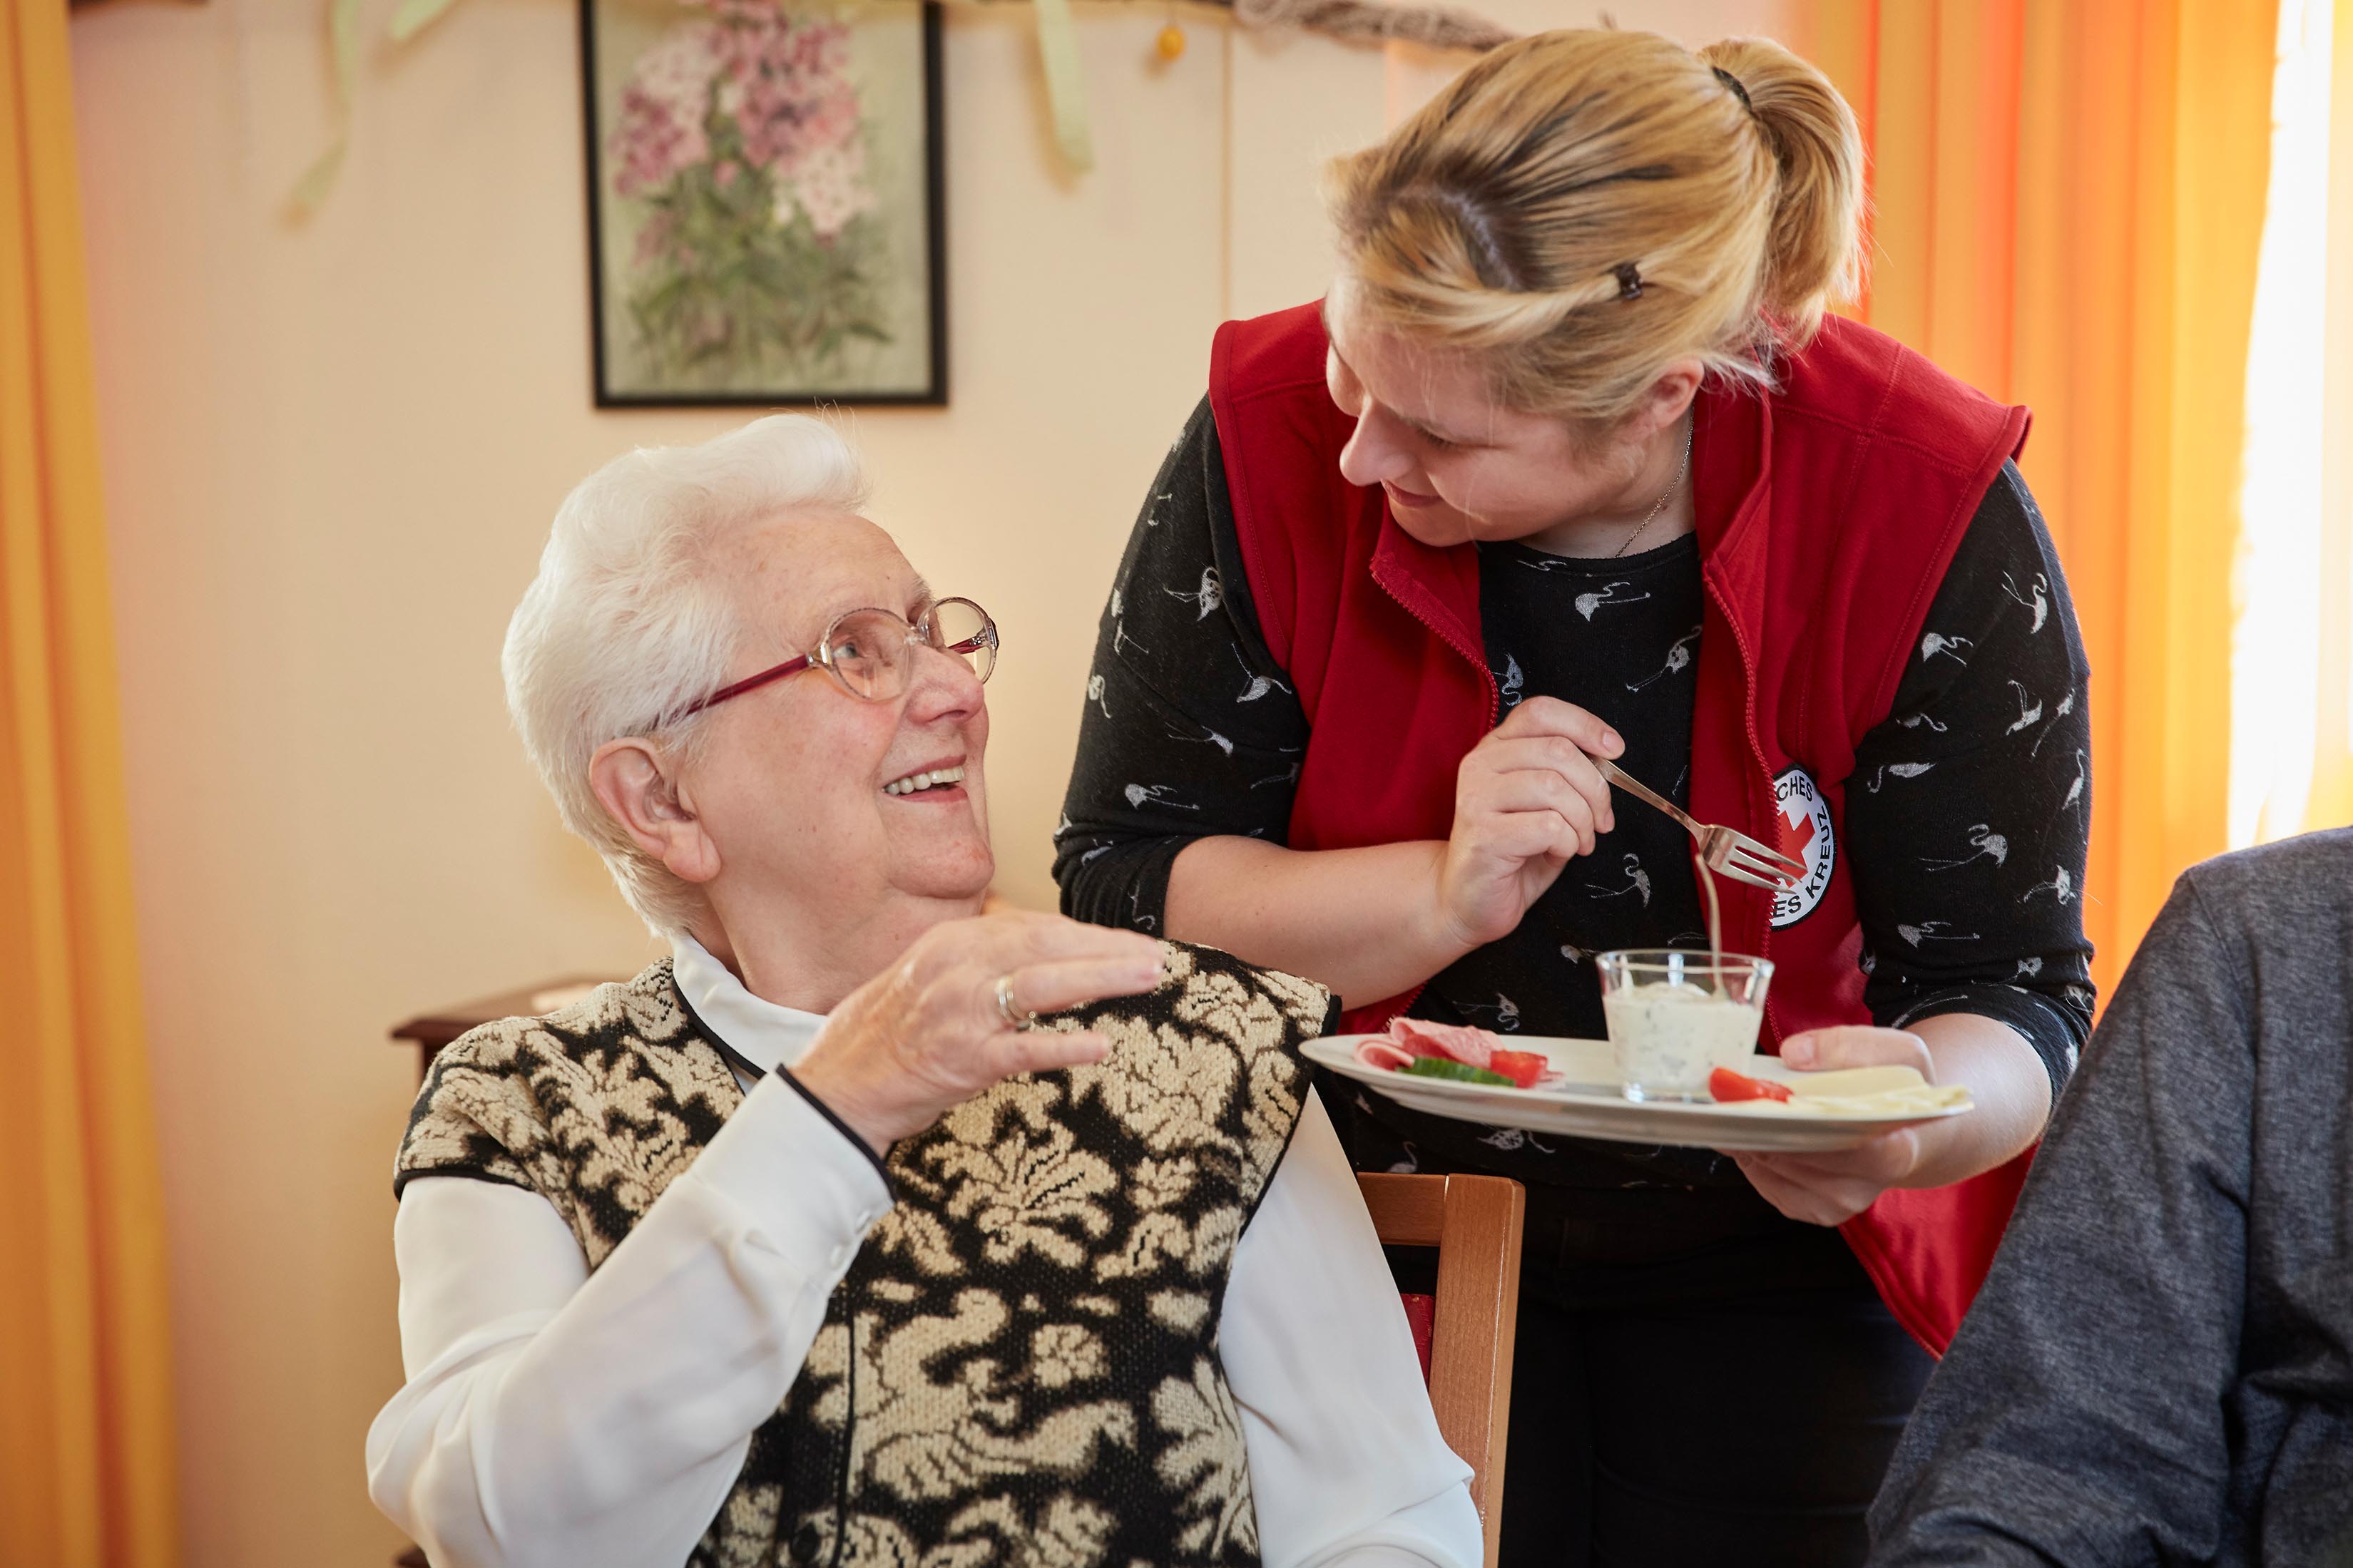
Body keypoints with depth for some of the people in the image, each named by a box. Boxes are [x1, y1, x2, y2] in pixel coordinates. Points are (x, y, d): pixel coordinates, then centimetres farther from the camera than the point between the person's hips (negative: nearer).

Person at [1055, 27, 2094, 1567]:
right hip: (1379, 1242, 1)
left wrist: (1912, 1114, -38)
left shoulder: (1925, 509, -21)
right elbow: (1116, 882, -15)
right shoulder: (1276, 430, -19)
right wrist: (1446, 894, -30)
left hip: (1780, 1267, 0)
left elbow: (2015, 991, -15)